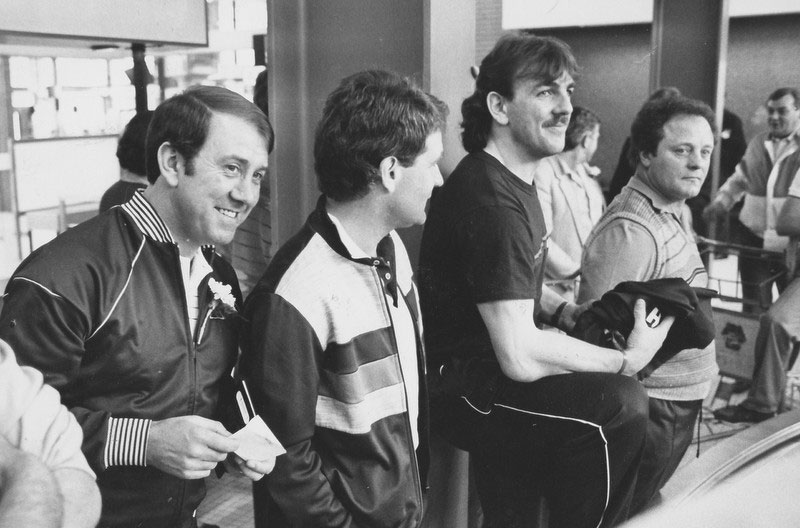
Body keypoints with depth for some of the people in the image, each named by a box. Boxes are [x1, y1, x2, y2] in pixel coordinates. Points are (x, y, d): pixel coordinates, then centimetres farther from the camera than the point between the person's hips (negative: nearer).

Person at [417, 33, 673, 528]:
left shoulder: (514, 178, 9)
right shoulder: (491, 200, -24)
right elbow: (521, 357, -27)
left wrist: (567, 310, 6)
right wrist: (626, 359, -15)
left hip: (490, 371, 10)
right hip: (459, 390, -10)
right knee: (621, 406, -20)